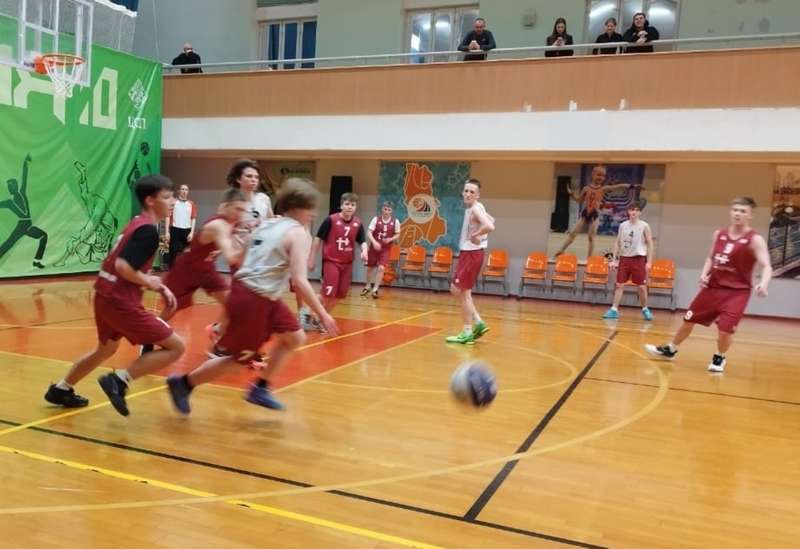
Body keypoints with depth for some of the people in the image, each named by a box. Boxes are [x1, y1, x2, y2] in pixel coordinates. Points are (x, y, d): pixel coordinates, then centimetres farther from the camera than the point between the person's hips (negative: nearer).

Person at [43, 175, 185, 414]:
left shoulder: (137, 223, 14)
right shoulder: (148, 230, -16)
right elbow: (123, 266, -26)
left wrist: (160, 287, 10)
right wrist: (148, 282, -11)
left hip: (106, 296, 10)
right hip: (120, 301, -10)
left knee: (106, 349, 33)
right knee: (175, 346, -9)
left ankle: (60, 390, 47)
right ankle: (119, 381, -7)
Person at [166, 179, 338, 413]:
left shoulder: (266, 225, 14)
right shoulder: (298, 233, -11)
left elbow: (239, 259, 18)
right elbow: (299, 281, -20)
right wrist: (322, 314, -16)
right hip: (253, 300, -9)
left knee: (295, 338, 17)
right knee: (241, 360, 7)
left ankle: (260, 388, 25)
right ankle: (184, 383, 21)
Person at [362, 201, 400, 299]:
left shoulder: (395, 222, -7)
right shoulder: (376, 219, -9)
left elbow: (397, 235, 3)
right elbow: (369, 232, -13)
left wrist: (390, 239, -17)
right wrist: (374, 242, -29)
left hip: (386, 249, -1)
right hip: (374, 246, 1)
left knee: (381, 268, -15)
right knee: (370, 267, 12)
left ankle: (375, 289, -5)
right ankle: (367, 287, 34)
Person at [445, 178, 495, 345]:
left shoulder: (475, 208, -18)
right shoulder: (472, 208, 10)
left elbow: (490, 226, -35)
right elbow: (491, 219, 27)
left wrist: (475, 235, -20)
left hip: (472, 254, -10)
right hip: (467, 252, 10)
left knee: (463, 292, -3)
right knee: (456, 290, 15)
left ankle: (467, 333, 5)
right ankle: (478, 322, 19)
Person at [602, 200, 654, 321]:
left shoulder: (644, 226, -3)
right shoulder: (623, 225, 6)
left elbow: (650, 244, -3)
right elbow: (617, 243, 11)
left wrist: (649, 262, -9)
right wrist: (614, 259, 5)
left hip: (638, 259, -3)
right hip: (624, 258, 3)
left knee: (642, 287, 2)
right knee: (619, 285, 0)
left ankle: (645, 309, 20)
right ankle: (614, 310, 2)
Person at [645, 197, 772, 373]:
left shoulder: (755, 240, -14)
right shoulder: (719, 234, 2)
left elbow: (767, 266, -22)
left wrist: (763, 284, -43)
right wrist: (704, 274, -3)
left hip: (737, 291, -5)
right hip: (713, 286, 5)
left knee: (725, 329, -15)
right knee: (689, 319, 11)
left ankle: (719, 358, 17)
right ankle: (670, 349, 32)